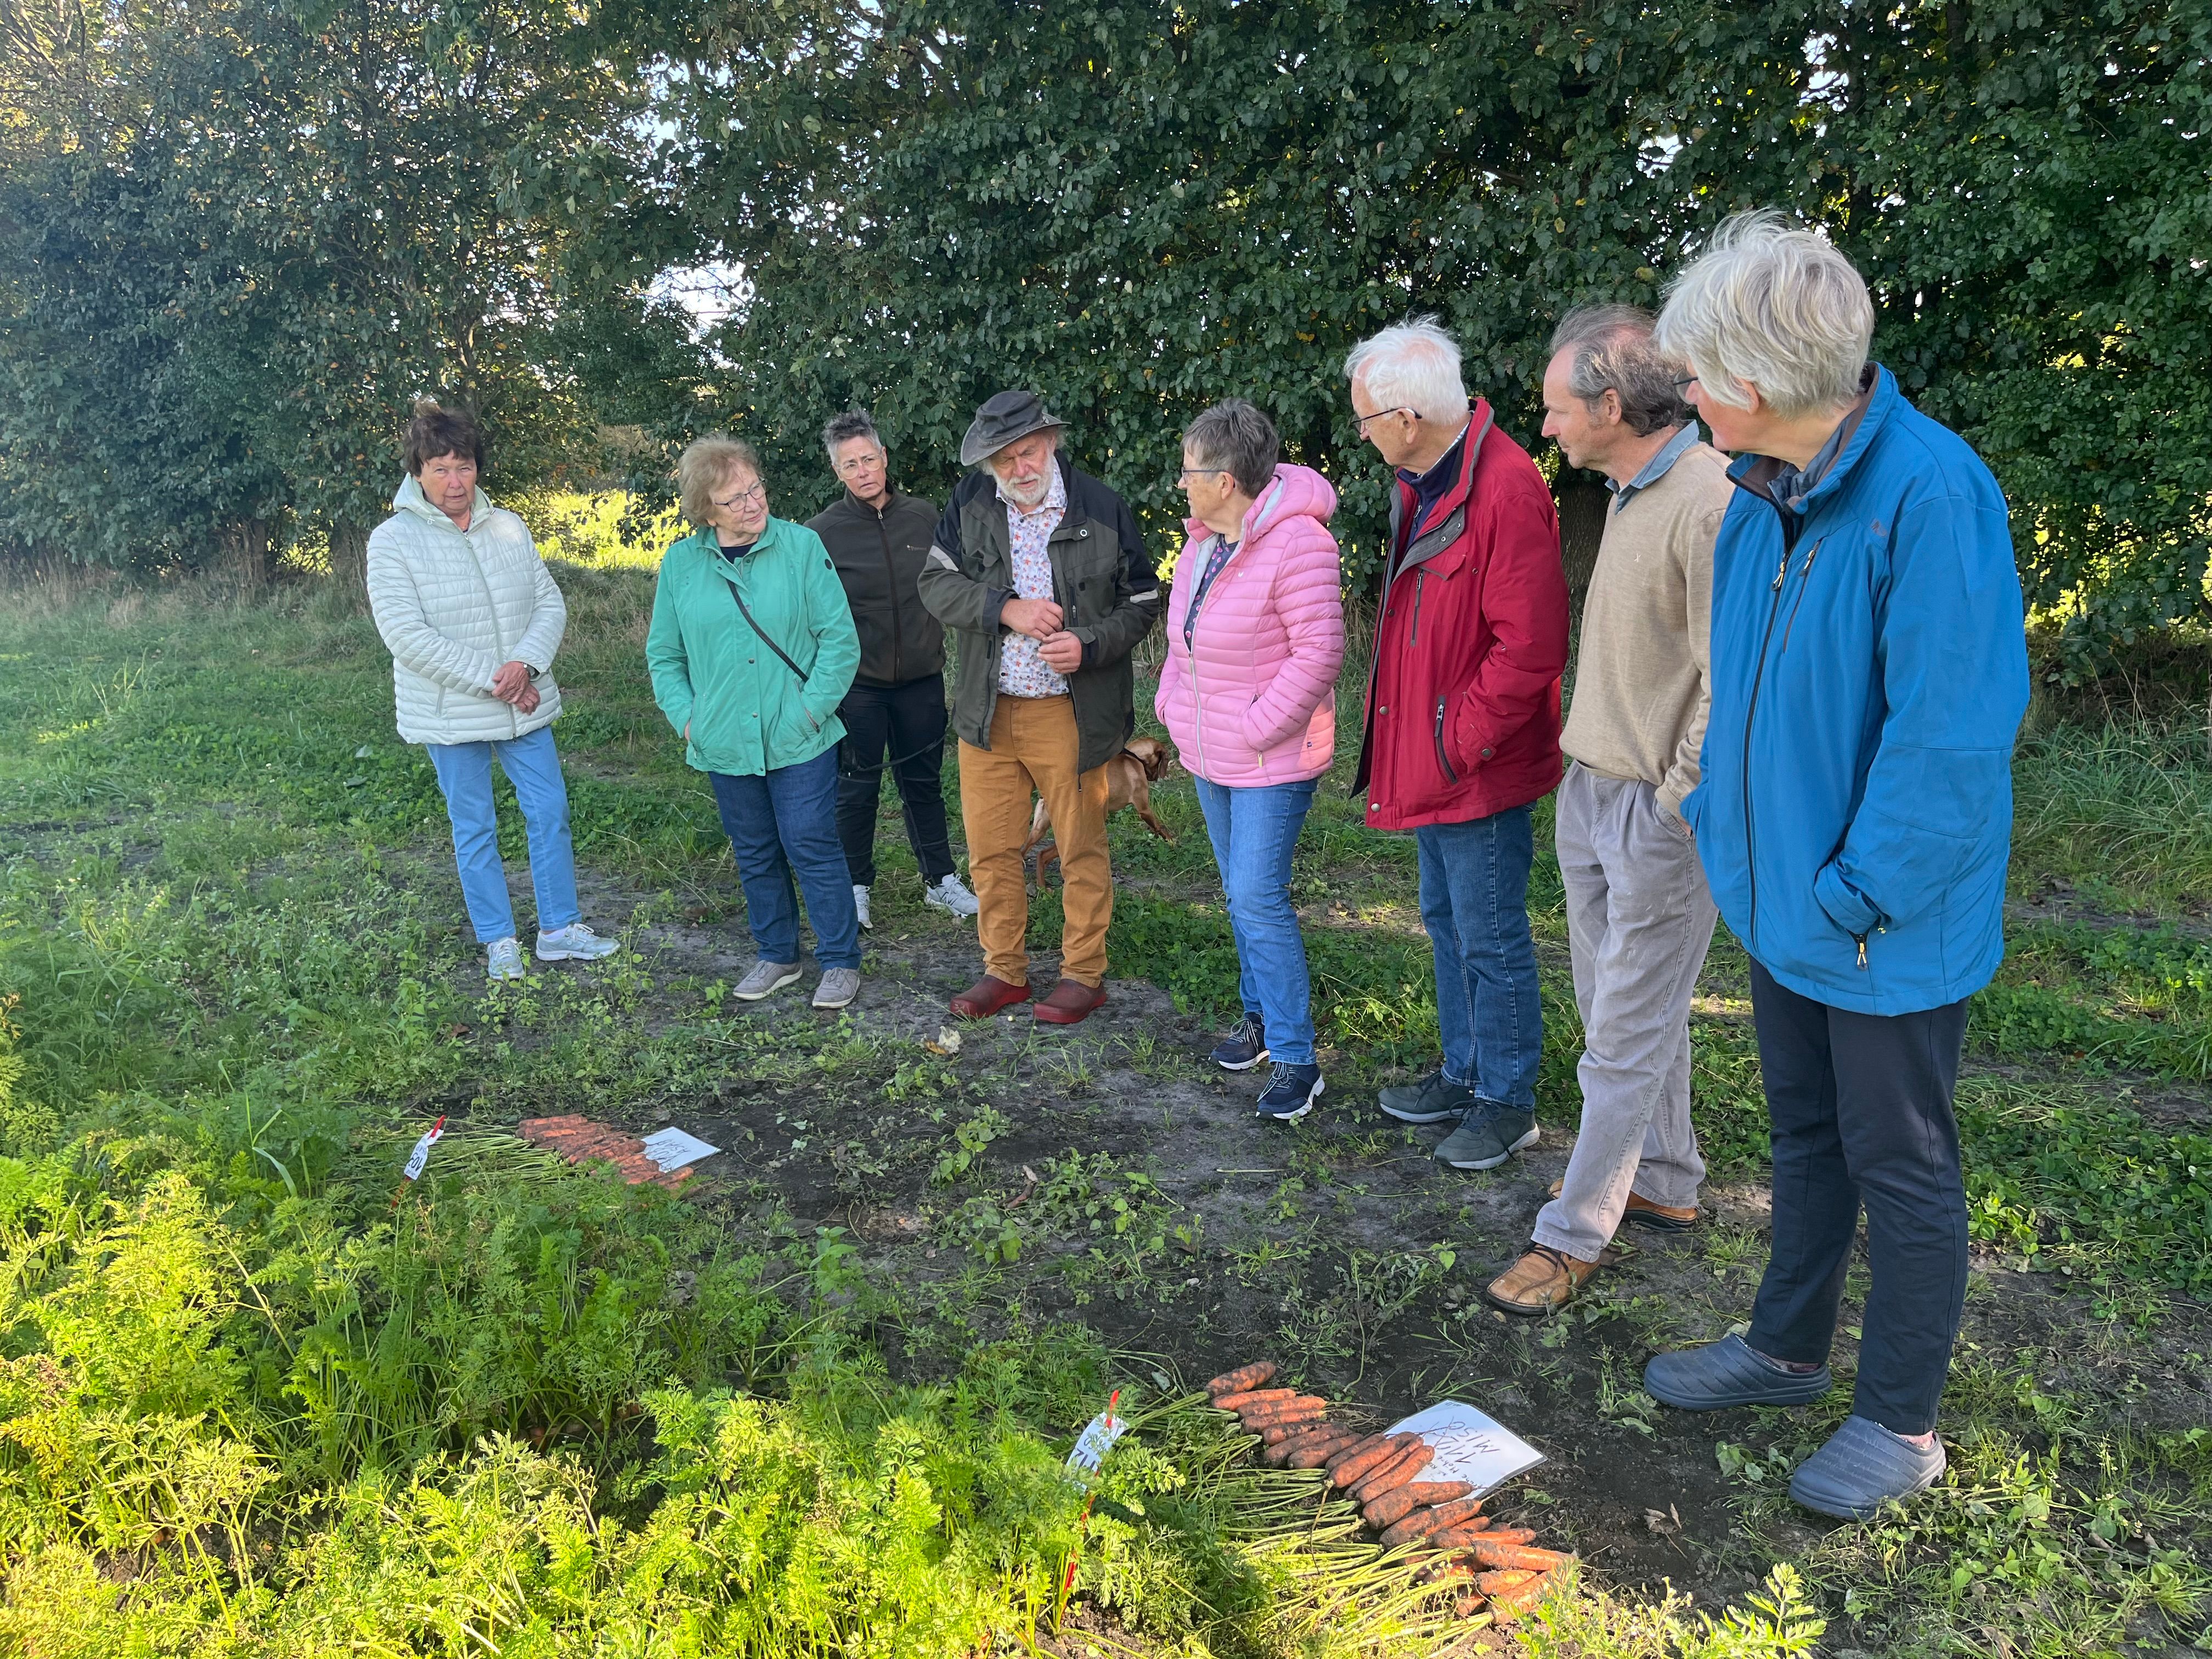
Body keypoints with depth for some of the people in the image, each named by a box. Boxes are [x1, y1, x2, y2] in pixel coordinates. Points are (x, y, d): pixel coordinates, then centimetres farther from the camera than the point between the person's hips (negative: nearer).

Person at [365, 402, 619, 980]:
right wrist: (490, 679, -21)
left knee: (550, 812, 7)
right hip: (450, 714, -4)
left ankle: (559, 929, 21)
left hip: (525, 706, 4)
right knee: (474, 828, 8)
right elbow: (407, 635, -18)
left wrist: (526, 663, -17)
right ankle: (498, 942, 21)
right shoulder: (393, 541, -10)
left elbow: (550, 604, 2)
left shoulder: (509, 527, 3)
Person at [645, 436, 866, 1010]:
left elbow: (840, 639, -6)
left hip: (800, 742, -3)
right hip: (725, 743, 3)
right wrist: (687, 717, 0)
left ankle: (840, 960, 15)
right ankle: (777, 955, 31)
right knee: (755, 855, 15)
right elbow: (664, 654, 11)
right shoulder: (680, 564, 2)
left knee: (812, 846, 0)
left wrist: (811, 710, -12)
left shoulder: (802, 546, -6)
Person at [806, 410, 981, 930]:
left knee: (924, 783, 14)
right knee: (857, 788, 6)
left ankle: (941, 880, 25)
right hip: (857, 684, -3)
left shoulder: (924, 516, 1)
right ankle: (856, 887, 22)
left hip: (921, 678, 3)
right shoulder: (822, 531, -7)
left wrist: (942, 643, 10)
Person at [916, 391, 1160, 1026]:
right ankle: (1004, 971, 26)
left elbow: (1142, 601, 0)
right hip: (987, 711, 3)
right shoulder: (971, 502, 2)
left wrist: (1089, 644, -18)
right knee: (990, 850, 10)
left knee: (1082, 849, 6)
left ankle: (1084, 973, 22)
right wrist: (1005, 609, -17)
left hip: (1071, 713, -3)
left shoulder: (1102, 508, -5)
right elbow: (936, 583, -1)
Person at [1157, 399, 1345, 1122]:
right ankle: (1261, 1017, 34)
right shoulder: (1204, 541, 7)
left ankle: (1296, 1057, -1)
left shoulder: (1295, 542, -22)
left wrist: (1257, 727, -22)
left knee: (1259, 900, -11)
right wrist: (1173, 703, 9)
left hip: (1272, 761, -9)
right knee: (1241, 895, 18)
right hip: (1211, 755, 9)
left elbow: (1318, 652, -24)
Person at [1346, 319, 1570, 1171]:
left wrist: (1459, 745, -18)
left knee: (1491, 941, 4)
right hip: (1429, 762, 10)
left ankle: (1507, 1101, 21)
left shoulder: (1504, 490, -22)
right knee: (1446, 920, 21)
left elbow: (1529, 648, -24)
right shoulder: (1420, 483, 9)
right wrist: (1405, 744, 11)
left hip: (1477, 770, -10)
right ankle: (1464, 1072, 37)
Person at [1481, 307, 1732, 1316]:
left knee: (1628, 1033, 3)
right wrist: (1592, 769, 15)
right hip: (1591, 789, 9)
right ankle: (1666, 1184, 36)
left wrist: (1672, 804, -16)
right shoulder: (1628, 493, 10)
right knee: (1618, 1005, 19)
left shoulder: (1711, 503, -20)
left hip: (1657, 810, -9)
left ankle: (1574, 1235, 14)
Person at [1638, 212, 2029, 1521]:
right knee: (1806, 1134, 23)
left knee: (1900, 1166, 10)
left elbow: (1951, 733, -25)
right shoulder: (1764, 495, 1)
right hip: (1784, 895, 8)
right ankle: (1788, 1348, 43)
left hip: (1891, 926, -8)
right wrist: (1718, 812, 7)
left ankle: (1902, 1423, 30)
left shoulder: (1931, 494, -25)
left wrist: (1860, 896, -20)